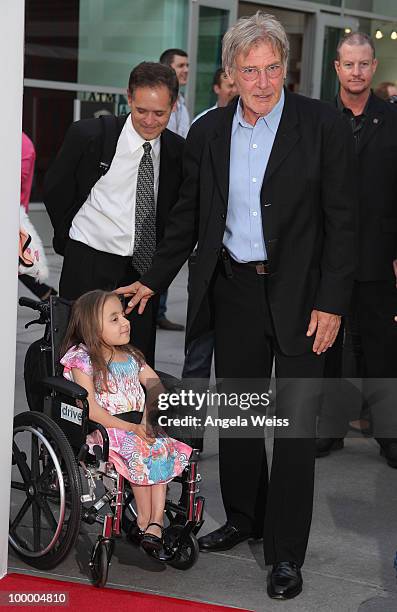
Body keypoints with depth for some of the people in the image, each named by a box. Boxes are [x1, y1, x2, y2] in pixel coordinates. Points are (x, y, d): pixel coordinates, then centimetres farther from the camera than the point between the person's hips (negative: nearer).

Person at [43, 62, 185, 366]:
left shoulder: (177, 150, 0)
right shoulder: (88, 135, -11)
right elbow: (54, 190, 3)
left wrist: (162, 257, 6)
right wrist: (70, 240, 8)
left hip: (144, 269, 3)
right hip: (88, 267, -3)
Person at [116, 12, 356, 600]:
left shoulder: (322, 125, -9)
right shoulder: (207, 132, 3)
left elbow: (341, 219, -9)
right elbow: (189, 217, 12)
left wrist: (331, 302, -13)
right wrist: (152, 281, 10)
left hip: (300, 294, -4)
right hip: (233, 289, 4)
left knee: (296, 423, -1)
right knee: (235, 412, 16)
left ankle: (286, 552, 9)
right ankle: (244, 518, 35)